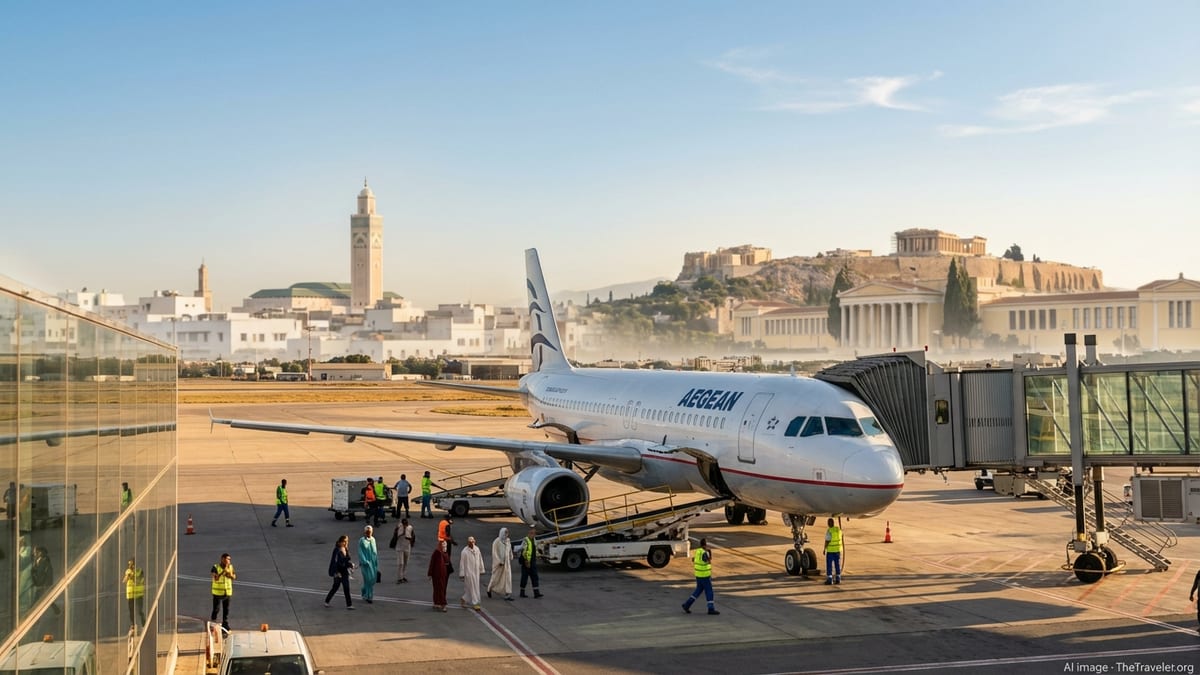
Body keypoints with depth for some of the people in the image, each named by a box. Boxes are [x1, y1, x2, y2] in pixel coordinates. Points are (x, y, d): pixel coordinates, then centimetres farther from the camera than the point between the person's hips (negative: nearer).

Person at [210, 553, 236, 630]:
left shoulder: (230, 566, 1)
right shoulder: (215, 567, -13)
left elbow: (234, 577, 4)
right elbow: (215, 579, -23)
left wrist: (230, 575, -16)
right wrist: (223, 572, -29)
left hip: (227, 592, 4)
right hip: (218, 592, -4)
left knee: (226, 610, 10)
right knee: (216, 609, 0)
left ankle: (225, 625, 21)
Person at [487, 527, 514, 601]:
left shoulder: (508, 541, 5)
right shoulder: (497, 541, -13)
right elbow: (494, 553, -15)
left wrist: (511, 559, 13)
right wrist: (499, 562, -20)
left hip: (507, 562, 5)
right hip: (498, 563, -5)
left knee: (508, 578, -5)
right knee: (496, 578, 9)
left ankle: (507, 594, -6)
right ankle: (489, 589, 35)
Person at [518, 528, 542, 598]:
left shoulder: (534, 541, 13)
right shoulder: (526, 541, -15)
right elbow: (523, 552, -19)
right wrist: (526, 562, -20)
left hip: (533, 563, 8)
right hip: (526, 563, -8)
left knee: (535, 577, 2)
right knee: (524, 577, 2)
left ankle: (536, 593, -1)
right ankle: (522, 593, 12)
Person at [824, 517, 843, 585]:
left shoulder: (829, 531, -18)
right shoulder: (838, 529, 2)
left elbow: (827, 541, -18)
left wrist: (824, 549, -9)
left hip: (830, 550, -6)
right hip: (838, 549, 6)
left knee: (829, 565, -1)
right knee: (837, 564, 12)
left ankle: (829, 580, -4)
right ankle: (838, 579, 13)